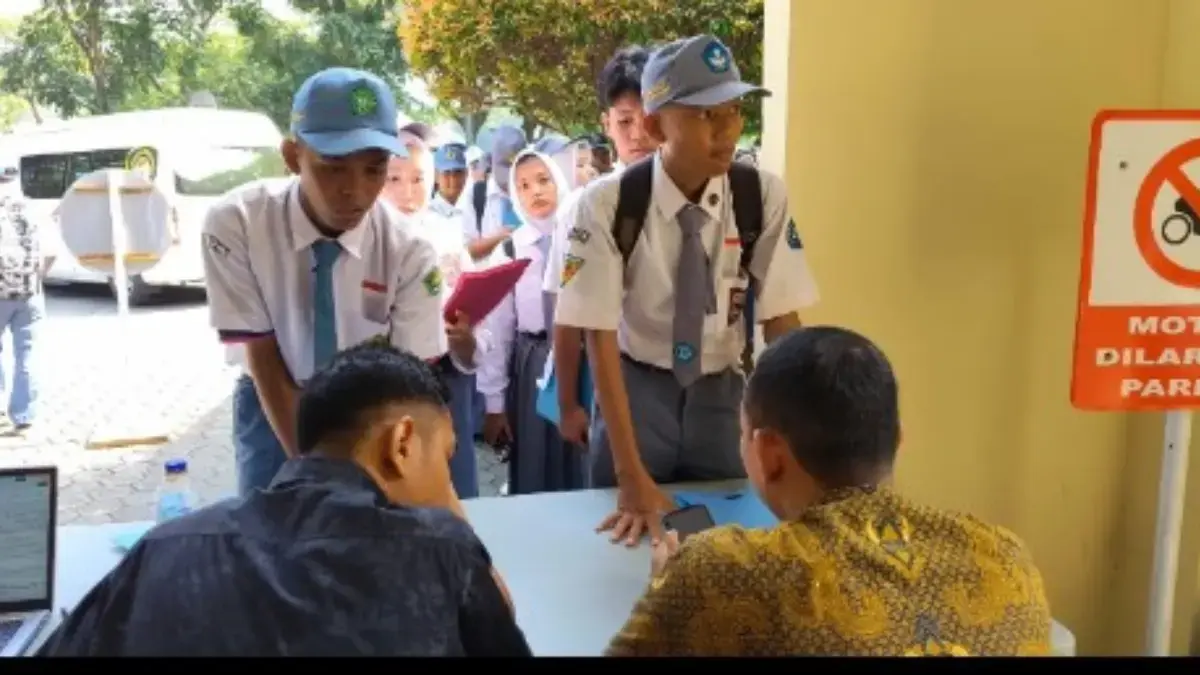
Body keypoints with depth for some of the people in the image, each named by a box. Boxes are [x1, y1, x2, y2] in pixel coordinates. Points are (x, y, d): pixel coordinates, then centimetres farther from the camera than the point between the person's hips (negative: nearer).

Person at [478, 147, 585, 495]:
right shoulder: (510, 250, 0)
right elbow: (497, 329, 0)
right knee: (532, 474, 10)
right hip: (530, 367, 0)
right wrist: (494, 401, 0)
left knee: (581, 474, 10)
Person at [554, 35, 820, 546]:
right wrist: (631, 474, -23)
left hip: (723, 391, 2)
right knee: (632, 537, 7)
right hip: (637, 389, -2)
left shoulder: (764, 197, -13)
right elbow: (600, 336, -20)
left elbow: (782, 321, -11)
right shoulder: (607, 204, -20)